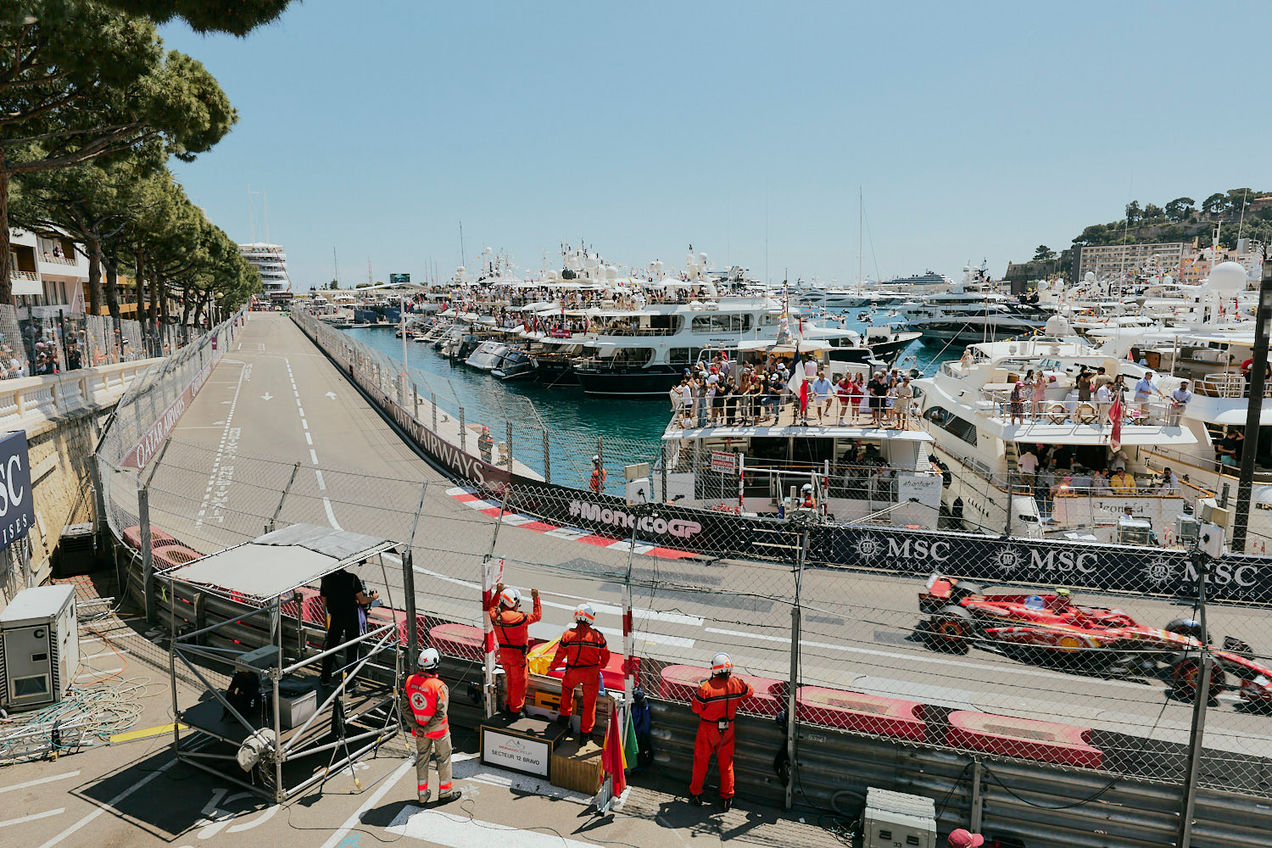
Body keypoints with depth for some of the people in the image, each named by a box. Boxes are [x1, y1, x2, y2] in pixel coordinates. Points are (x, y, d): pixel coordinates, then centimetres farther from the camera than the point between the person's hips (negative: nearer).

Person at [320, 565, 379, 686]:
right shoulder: (352, 578, -15)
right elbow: (362, 600, -10)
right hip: (351, 616, -3)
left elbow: (324, 601, 7)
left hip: (335, 618, 3)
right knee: (352, 649, 9)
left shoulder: (325, 579, -5)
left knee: (330, 648, 17)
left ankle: (325, 679, 25)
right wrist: (373, 597, 10)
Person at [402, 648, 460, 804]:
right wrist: (427, 730, -16)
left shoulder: (410, 681, -13)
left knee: (421, 758, 21)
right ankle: (445, 792, 29)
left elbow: (405, 708, -7)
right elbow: (441, 714, -27)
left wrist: (416, 727, -5)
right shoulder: (439, 687, -28)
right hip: (439, 730, -4)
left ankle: (422, 794, 32)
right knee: (444, 759, 16)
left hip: (419, 727, 5)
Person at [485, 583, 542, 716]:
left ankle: (508, 705, 37)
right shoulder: (519, 618, -26)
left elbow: (491, 607, 16)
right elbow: (537, 616, -12)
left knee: (510, 679, 25)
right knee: (519, 681, 11)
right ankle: (515, 709, 21)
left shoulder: (495, 615, -10)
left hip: (503, 653, 6)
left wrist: (498, 592, 17)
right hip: (517, 654, -6)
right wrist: (536, 598, -4)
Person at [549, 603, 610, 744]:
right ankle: (585, 732, 21)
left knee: (567, 686, 33)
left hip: (573, 672, 1)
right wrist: (600, 666, 22)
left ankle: (565, 715, 38)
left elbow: (559, 655, 0)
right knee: (589, 703, 13)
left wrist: (552, 667, 18)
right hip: (592, 673, -1)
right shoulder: (598, 636, -11)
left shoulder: (568, 635, -11)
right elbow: (605, 656, 1)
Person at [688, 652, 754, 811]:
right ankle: (727, 798, 28)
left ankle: (696, 794, 29)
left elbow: (696, 708, -16)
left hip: (708, 729, -3)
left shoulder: (706, 687, -27)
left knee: (701, 761, 16)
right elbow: (750, 691, 7)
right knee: (726, 763, 19)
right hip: (727, 729, 3)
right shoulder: (737, 684, -15)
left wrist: (698, 692, -1)